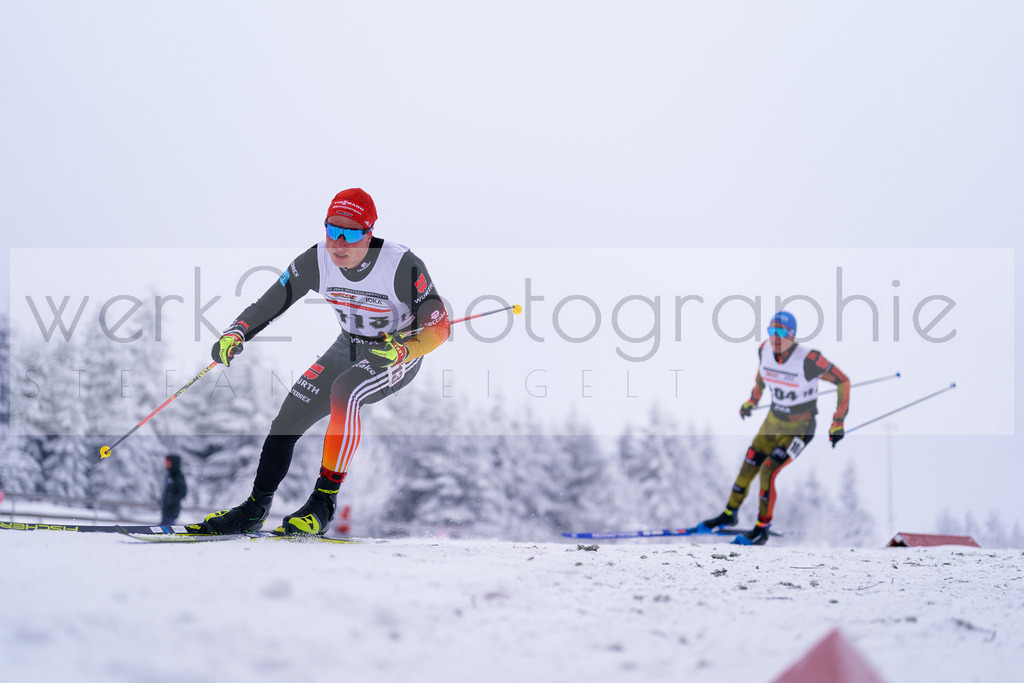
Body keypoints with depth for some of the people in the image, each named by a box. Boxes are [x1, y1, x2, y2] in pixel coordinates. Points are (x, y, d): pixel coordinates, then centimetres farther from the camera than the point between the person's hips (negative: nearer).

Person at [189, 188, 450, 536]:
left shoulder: (402, 266, -29)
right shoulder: (317, 260, -16)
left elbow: (438, 327, -24)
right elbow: (270, 303, -9)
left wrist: (399, 351, -41)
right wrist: (235, 334, -26)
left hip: (400, 354, -5)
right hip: (348, 348, 5)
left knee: (344, 392, -34)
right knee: (289, 416, -4)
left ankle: (324, 501, -26)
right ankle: (255, 509, 12)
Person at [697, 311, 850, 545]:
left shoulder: (808, 360, -29)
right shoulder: (765, 350, -12)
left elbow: (842, 381, -18)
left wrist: (838, 423, -17)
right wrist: (753, 399, 24)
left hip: (800, 429, -6)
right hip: (773, 421, 6)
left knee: (768, 472, -17)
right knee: (748, 467, 10)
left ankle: (762, 530, 0)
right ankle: (729, 515, 33)